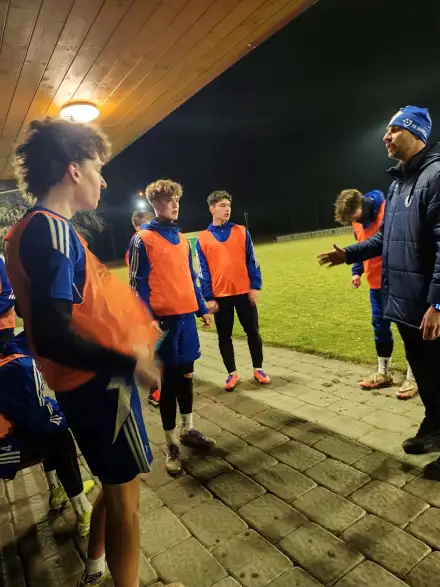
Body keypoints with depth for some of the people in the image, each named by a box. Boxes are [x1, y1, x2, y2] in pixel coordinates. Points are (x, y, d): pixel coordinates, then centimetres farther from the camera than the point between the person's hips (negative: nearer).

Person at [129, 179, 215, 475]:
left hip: (187, 316, 6)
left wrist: (202, 309, 16)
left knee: (186, 375, 15)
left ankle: (188, 430, 32)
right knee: (169, 381, 3)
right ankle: (172, 445, 17)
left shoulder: (182, 239, 13)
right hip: (164, 319, -6)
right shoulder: (143, 240, -6)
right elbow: (138, 284, -9)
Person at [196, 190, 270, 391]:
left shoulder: (241, 231, 4)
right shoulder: (202, 239, 1)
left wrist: (255, 286, -3)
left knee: (253, 331, 8)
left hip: (244, 292, 1)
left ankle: (258, 369, 24)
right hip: (220, 296, 0)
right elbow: (203, 270, 1)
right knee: (224, 336, 8)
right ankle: (232, 373, 22)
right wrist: (208, 297, -4)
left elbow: (252, 260, 4)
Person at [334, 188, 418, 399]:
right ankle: (383, 373, 26)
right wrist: (357, 271, 6)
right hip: (376, 282, 8)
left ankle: (412, 377, 15)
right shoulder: (358, 221, 5)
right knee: (380, 325, 12)